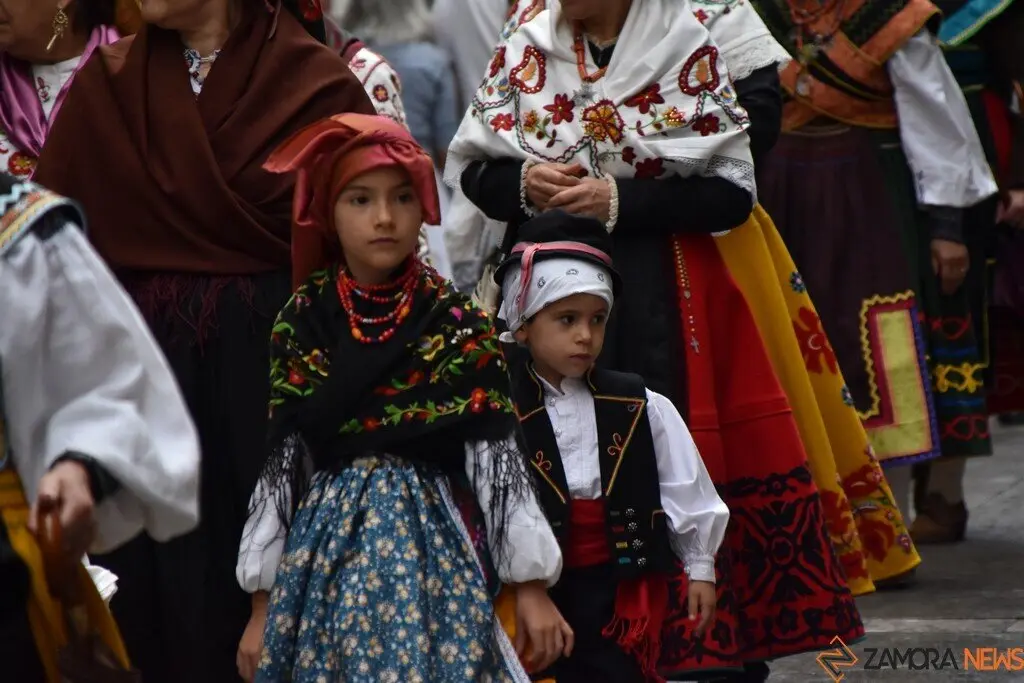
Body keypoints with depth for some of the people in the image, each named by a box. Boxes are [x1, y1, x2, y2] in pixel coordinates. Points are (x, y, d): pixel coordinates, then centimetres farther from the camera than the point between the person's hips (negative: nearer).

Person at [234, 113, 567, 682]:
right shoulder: (301, 325, 2)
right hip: (327, 549, 1)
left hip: (430, 545, -1)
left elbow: (496, 458, -2)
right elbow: (282, 464, 4)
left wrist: (532, 587, -5)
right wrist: (264, 605, 4)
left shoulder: (459, 324, -2)